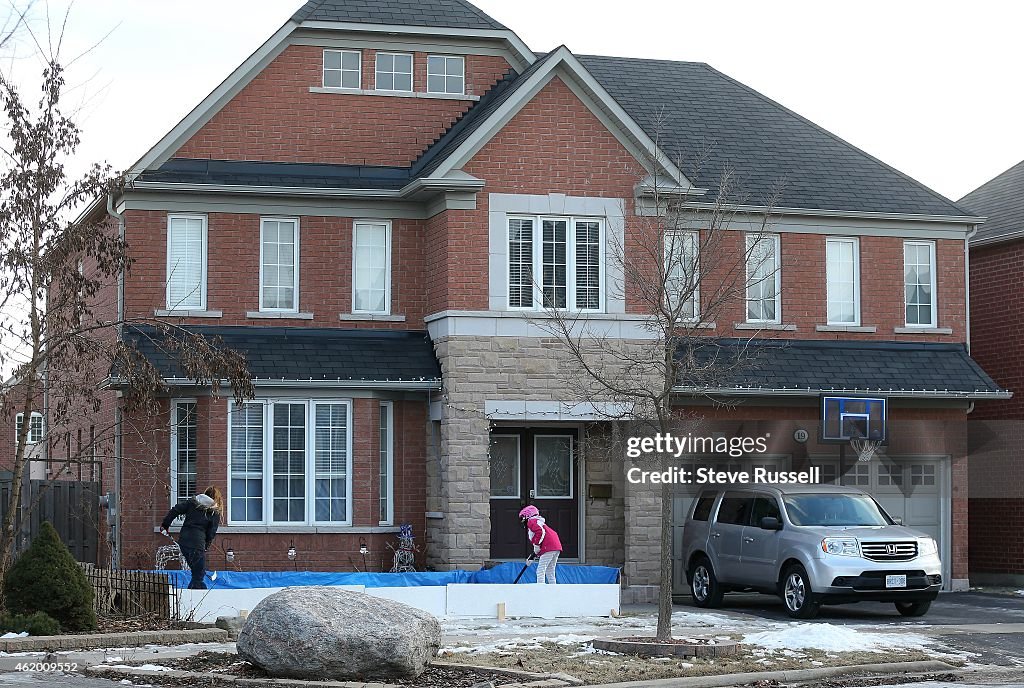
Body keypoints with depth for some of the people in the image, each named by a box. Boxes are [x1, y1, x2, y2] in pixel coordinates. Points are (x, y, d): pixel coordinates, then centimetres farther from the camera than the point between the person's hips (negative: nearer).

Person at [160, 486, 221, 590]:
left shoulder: (192, 502, 14)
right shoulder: (215, 513, 5)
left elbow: (176, 510, 6)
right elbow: (211, 533, 1)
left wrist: (165, 524, 10)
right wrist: (205, 547, 11)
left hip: (183, 539, 6)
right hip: (197, 542, -6)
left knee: (198, 571, 19)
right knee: (199, 574, 0)